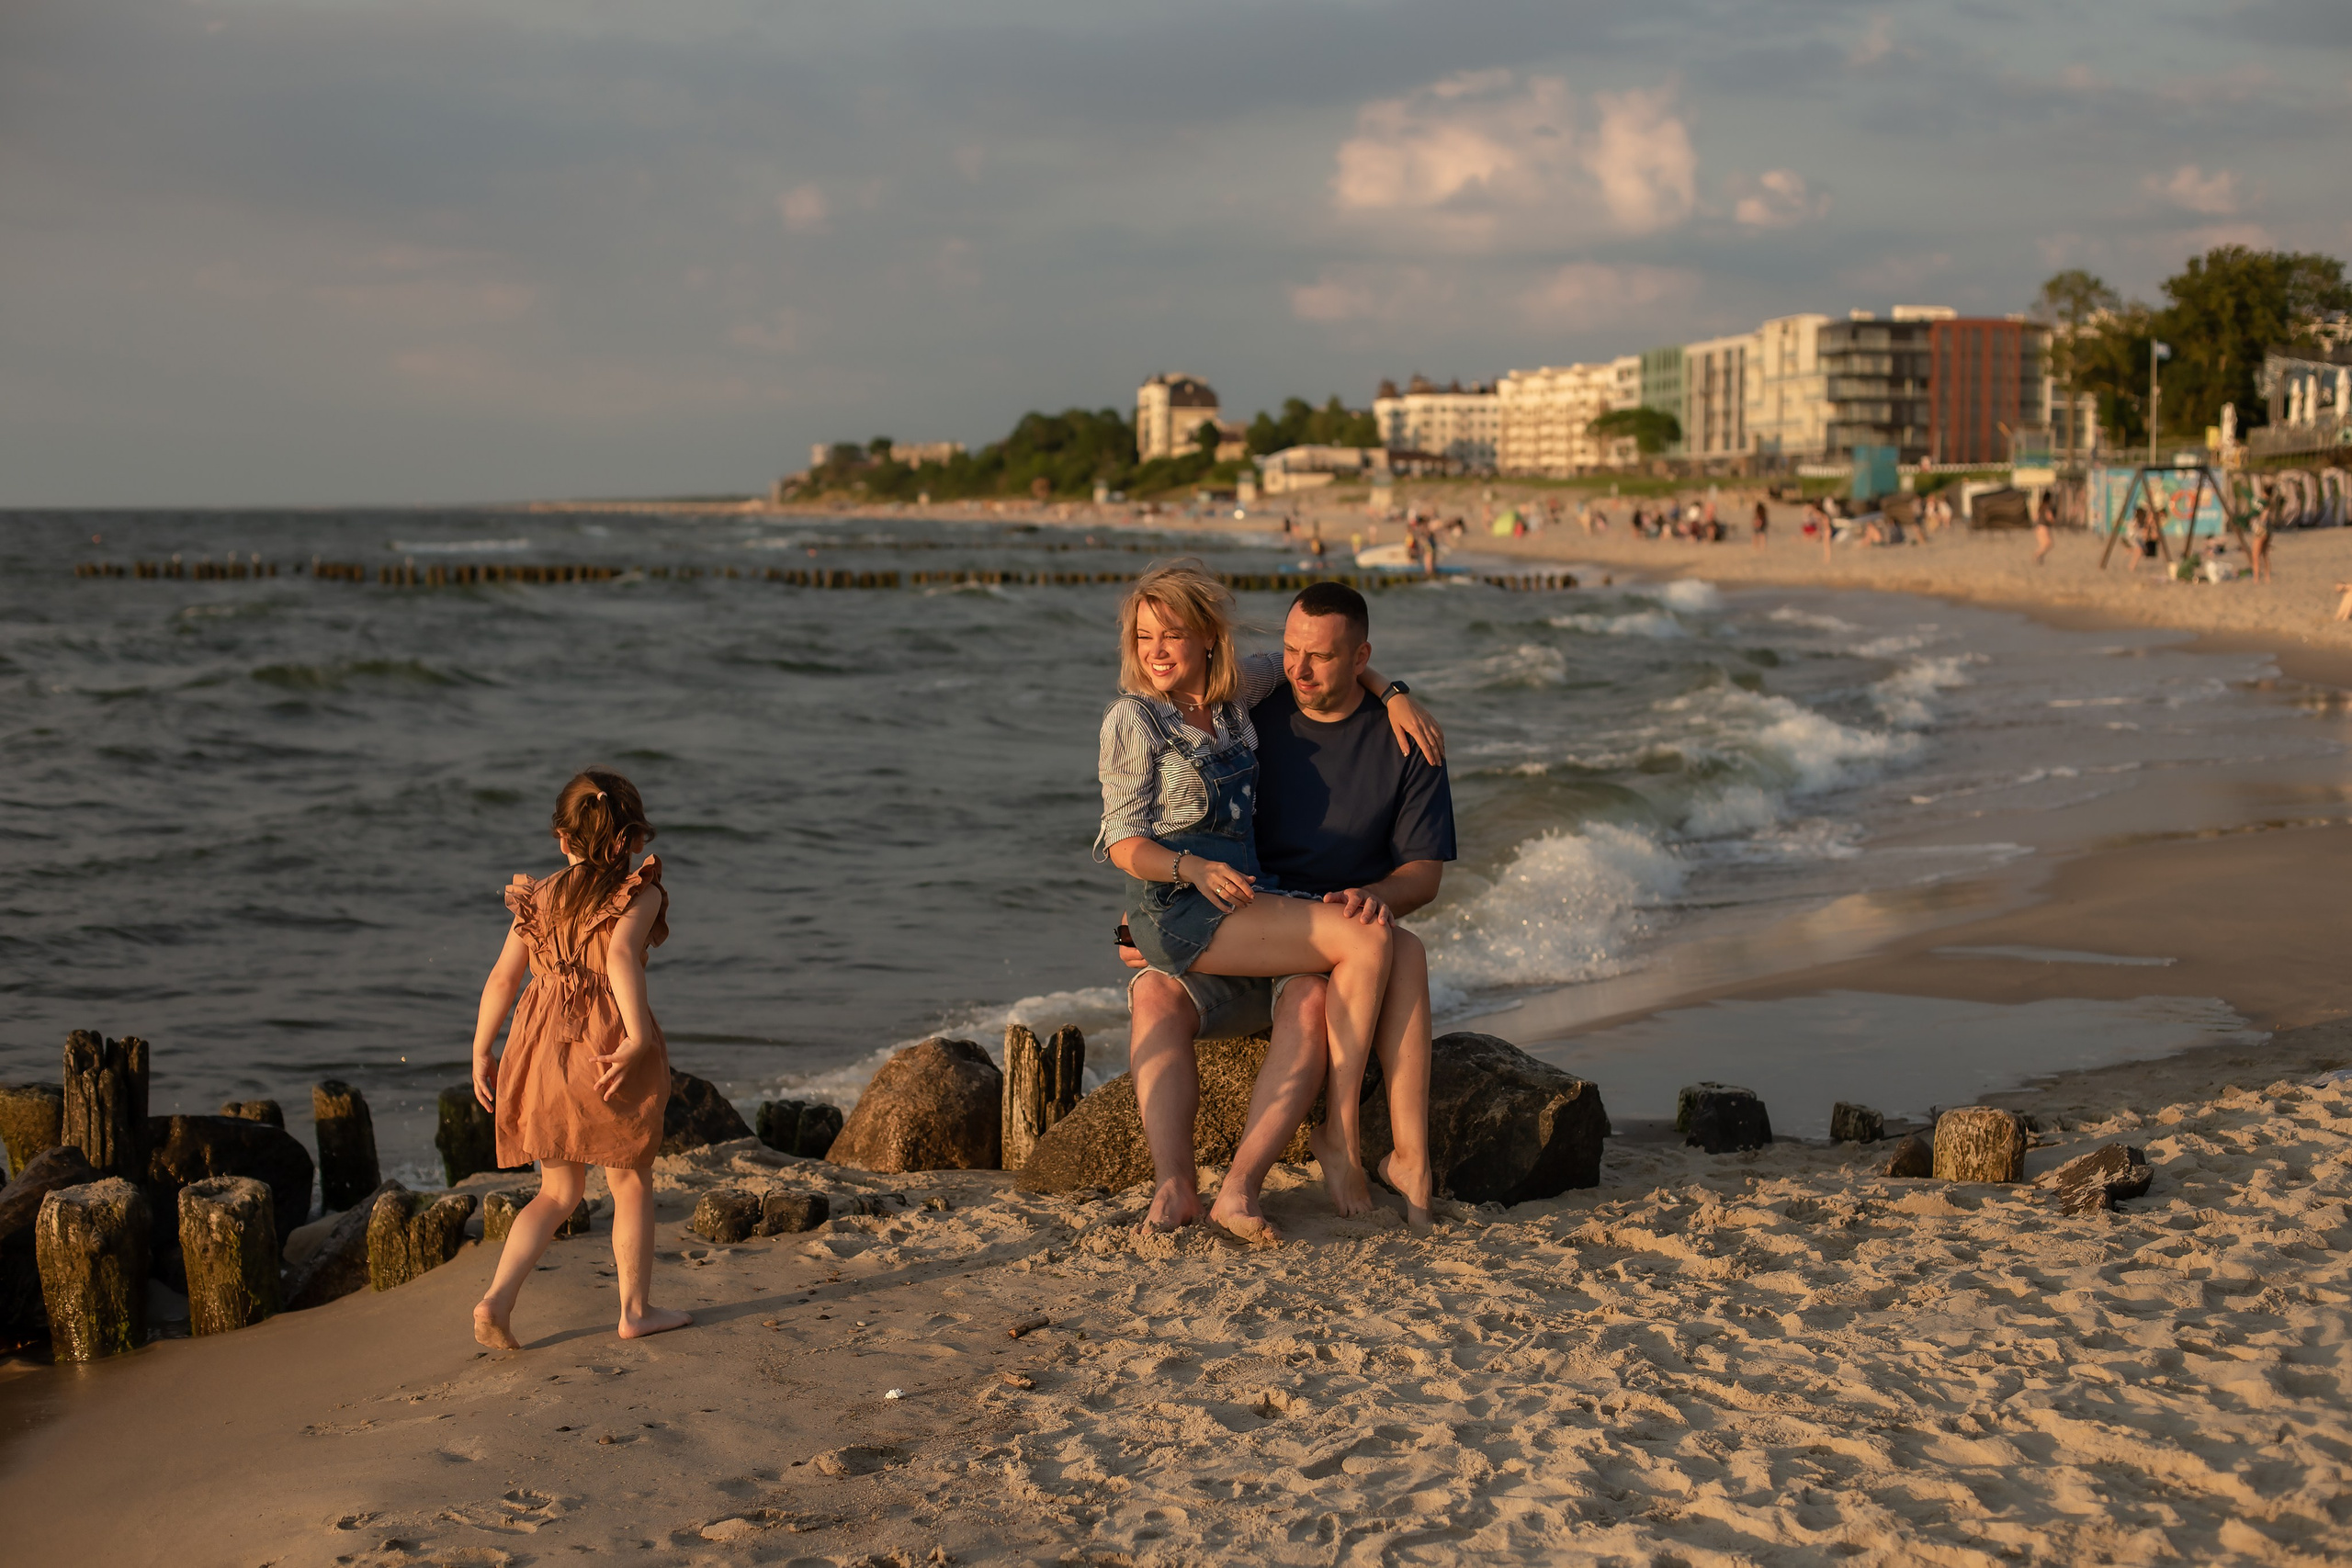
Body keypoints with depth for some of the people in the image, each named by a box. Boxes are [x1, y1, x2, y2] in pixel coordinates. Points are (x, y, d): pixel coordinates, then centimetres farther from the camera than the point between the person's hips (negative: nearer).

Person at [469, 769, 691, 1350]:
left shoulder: (537, 897, 10)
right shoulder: (640, 893, -3)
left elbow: (502, 979, 8)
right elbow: (621, 957, -21)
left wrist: (481, 1053, 15)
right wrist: (639, 1037, -26)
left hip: (543, 1047, 5)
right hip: (608, 1039, -5)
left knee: (559, 1191, 15)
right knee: (632, 1183, 13)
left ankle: (497, 1298, 0)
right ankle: (636, 1308, 20)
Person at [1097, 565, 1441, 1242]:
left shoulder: (1234, 691, 12)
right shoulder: (1133, 719, -4)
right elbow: (1124, 846, -6)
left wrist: (1393, 694, 12)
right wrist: (1196, 869, -24)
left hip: (1238, 900, 7)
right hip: (1177, 910, -7)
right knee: (1365, 940, -22)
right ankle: (1342, 1140, -13)